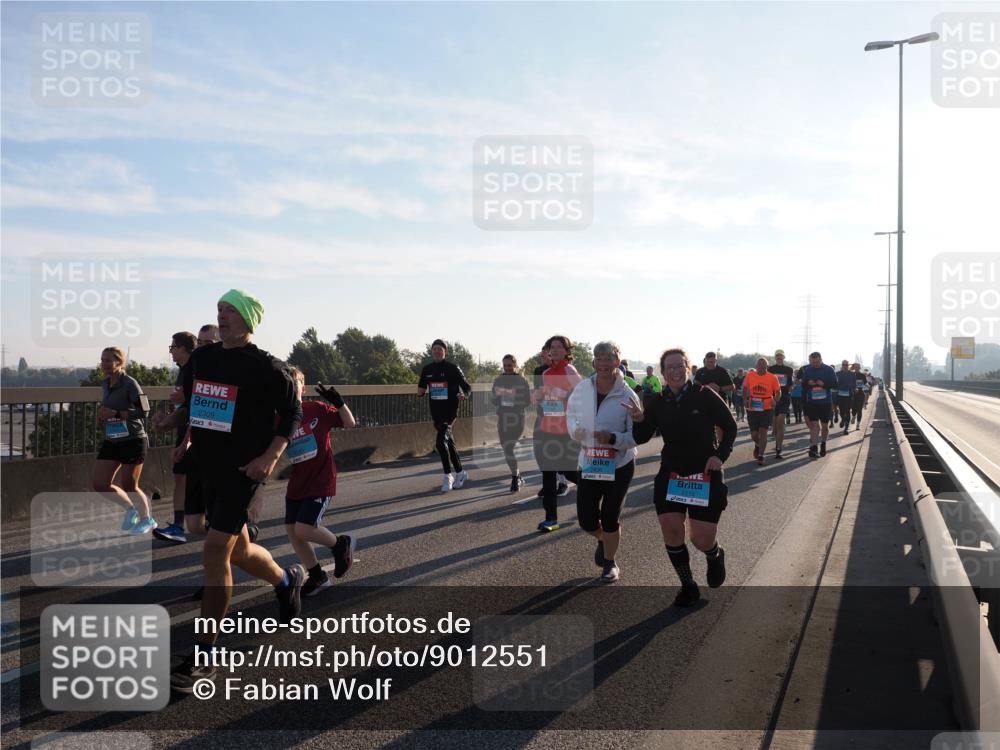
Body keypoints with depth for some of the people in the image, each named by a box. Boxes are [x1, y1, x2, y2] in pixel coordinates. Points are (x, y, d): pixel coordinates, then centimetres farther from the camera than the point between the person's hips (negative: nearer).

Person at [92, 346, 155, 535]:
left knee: (129, 487, 2)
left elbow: (144, 411, -21)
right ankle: (130, 509, 25)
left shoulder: (130, 383, -16)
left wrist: (115, 413, -27)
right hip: (111, 441, 7)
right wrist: (102, 416, 2)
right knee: (99, 484, 1)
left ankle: (147, 520, 26)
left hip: (133, 441, -7)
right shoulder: (105, 384, 7)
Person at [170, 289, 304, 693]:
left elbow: (292, 412, -6)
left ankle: (203, 657, -3)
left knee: (214, 553, -12)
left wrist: (271, 456, -16)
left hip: (243, 468, -7)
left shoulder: (266, 367, -10)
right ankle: (287, 579, 48)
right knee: (238, 551, 17)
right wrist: (188, 440, 12)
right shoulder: (202, 357, 10)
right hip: (208, 466, 7)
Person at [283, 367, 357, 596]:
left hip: (321, 482, -5)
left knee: (303, 529, -14)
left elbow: (349, 424, -5)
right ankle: (317, 576, 24)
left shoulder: (318, 409, -8)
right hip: (296, 483, 5)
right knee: (291, 530, 5)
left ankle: (341, 544, 15)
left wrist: (338, 402, -19)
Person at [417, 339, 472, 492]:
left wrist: (464, 395, -24)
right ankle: (460, 473, 30)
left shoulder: (453, 368, -6)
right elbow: (421, 388, 19)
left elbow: (467, 387, -3)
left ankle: (448, 476, -6)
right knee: (448, 442, 15)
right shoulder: (427, 369, 9)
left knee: (441, 441, -19)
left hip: (450, 409, -6)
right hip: (435, 411, 6)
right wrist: (420, 391, -4)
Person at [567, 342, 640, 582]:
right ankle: (603, 540, 42)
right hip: (588, 463, 3)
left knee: (610, 519, 5)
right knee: (586, 520, 6)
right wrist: (575, 429, -8)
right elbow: (572, 412, 13)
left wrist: (613, 438, -30)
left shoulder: (628, 395, -15)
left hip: (619, 465, -3)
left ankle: (610, 563, 30)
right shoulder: (582, 389, -5)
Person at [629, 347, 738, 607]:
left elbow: (730, 427, -2)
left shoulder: (705, 396, -11)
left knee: (703, 540, -3)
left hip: (706, 474, -3)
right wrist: (639, 421, -19)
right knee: (671, 530, -7)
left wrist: (720, 455, -14)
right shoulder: (657, 403, -1)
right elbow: (641, 438, 2)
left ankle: (716, 556, 37)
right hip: (670, 474, 3)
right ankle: (688, 586, 16)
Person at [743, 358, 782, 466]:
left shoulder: (773, 377, -4)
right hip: (752, 409, 2)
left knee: (763, 432, -6)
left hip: (767, 409, -2)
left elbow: (778, 392, 5)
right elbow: (745, 389, 13)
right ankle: (757, 445, 42)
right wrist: (745, 400, -3)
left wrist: (775, 401, -13)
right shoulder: (750, 375, -1)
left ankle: (761, 456, 5)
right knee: (754, 434, 7)